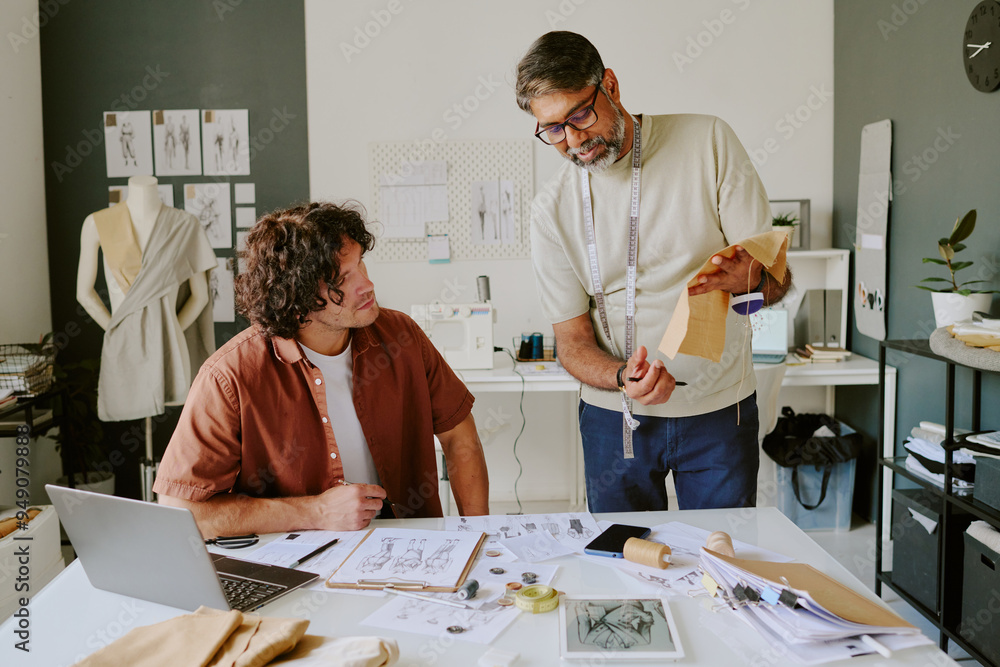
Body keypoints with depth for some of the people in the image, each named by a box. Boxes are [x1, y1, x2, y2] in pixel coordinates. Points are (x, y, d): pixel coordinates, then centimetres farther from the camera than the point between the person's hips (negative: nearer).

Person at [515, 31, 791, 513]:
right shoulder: (552, 209, -6)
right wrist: (623, 378, -24)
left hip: (719, 407, 0)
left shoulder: (708, 142, -8)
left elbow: (777, 280, -7)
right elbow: (572, 342, -3)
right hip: (615, 416, 1)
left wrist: (748, 278, -31)